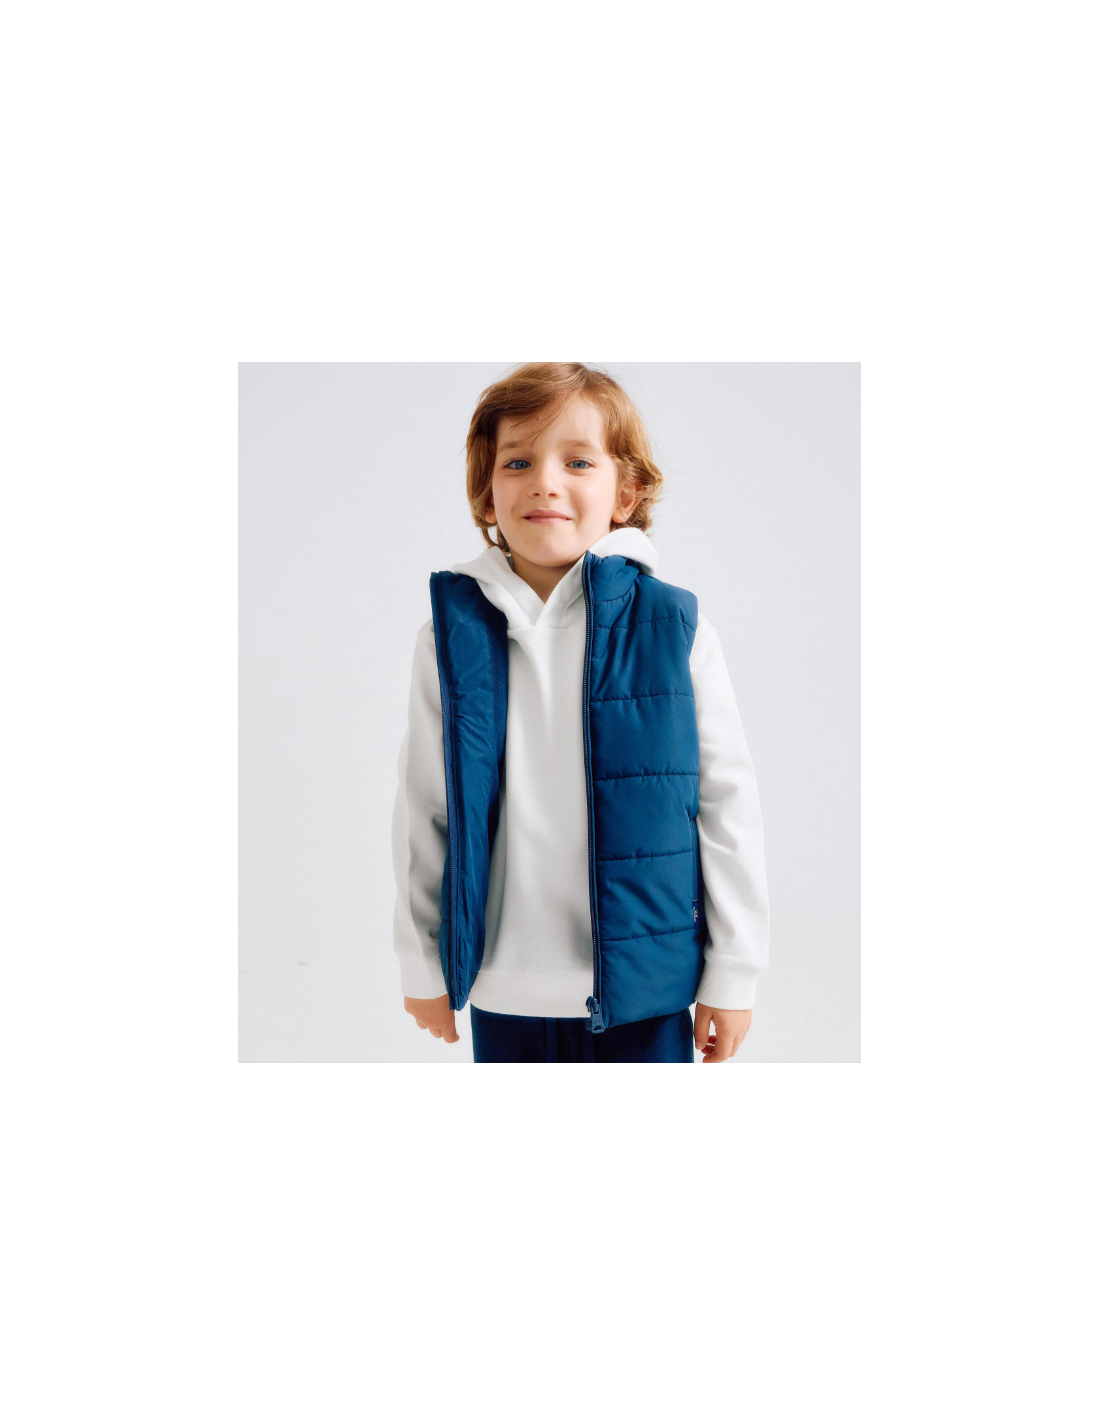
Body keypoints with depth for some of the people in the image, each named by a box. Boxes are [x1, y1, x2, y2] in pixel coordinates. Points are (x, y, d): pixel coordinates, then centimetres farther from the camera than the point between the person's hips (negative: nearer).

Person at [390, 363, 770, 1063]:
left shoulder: (673, 628, -7)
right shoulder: (451, 635, -3)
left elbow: (728, 804, -2)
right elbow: (421, 810, 5)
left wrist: (733, 973, 1)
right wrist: (422, 965, 11)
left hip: (644, 985, -1)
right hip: (503, 992, 2)